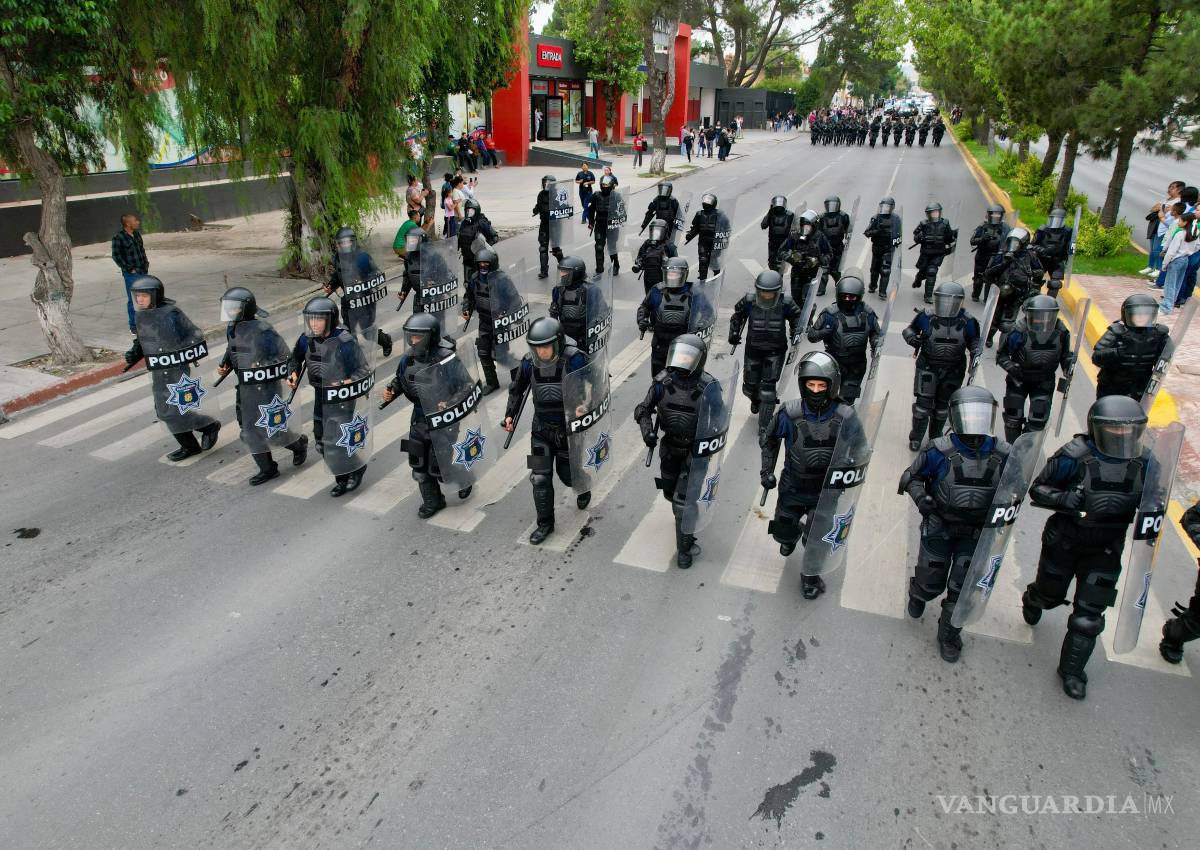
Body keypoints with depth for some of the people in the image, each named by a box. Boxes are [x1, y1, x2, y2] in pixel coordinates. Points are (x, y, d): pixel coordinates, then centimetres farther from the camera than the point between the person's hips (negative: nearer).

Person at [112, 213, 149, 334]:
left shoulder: (137, 234, 10)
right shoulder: (118, 237, -12)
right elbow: (116, 256, -12)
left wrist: (146, 263, 13)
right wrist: (129, 269, -13)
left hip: (143, 271, 7)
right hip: (131, 274, -7)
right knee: (133, 299, -2)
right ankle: (133, 326, 5)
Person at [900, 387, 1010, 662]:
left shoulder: (1003, 455, -10)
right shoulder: (938, 451, -19)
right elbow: (912, 477, -4)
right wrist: (920, 497, -23)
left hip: (977, 532, 2)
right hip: (939, 526, -2)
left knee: (963, 586, 3)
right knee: (931, 582, 9)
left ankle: (949, 635, 27)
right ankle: (917, 594, 47)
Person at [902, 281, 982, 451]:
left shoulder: (967, 321, -8)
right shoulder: (926, 316, -12)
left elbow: (974, 340, 7)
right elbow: (909, 329, 1)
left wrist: (975, 354, -11)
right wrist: (912, 338, -21)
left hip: (953, 371, 2)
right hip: (928, 367, -2)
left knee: (942, 404, 16)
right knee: (922, 402, -2)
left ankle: (936, 436, 35)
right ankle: (916, 437, 16)